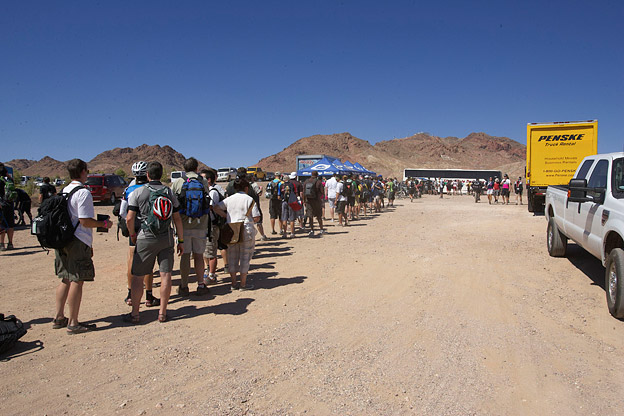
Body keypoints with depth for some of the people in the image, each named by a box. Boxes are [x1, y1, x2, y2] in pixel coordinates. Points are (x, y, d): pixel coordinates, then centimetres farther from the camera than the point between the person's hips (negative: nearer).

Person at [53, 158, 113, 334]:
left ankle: (59, 317, 25)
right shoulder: (83, 192, -13)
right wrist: (104, 223, -3)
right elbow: (85, 221, -19)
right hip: (78, 242, -9)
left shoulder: (64, 191, 14)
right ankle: (73, 324, 2)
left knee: (65, 279, 16)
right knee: (77, 280, -3)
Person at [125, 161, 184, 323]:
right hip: (166, 238, 2)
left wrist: (132, 234, 11)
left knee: (138, 276, 8)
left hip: (145, 238, -2)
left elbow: (129, 218, -8)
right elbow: (177, 219, 4)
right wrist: (181, 241, 10)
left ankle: (134, 314, 14)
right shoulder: (170, 192, 5)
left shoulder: (138, 192, -3)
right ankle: (162, 313, 10)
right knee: (165, 275, 5)